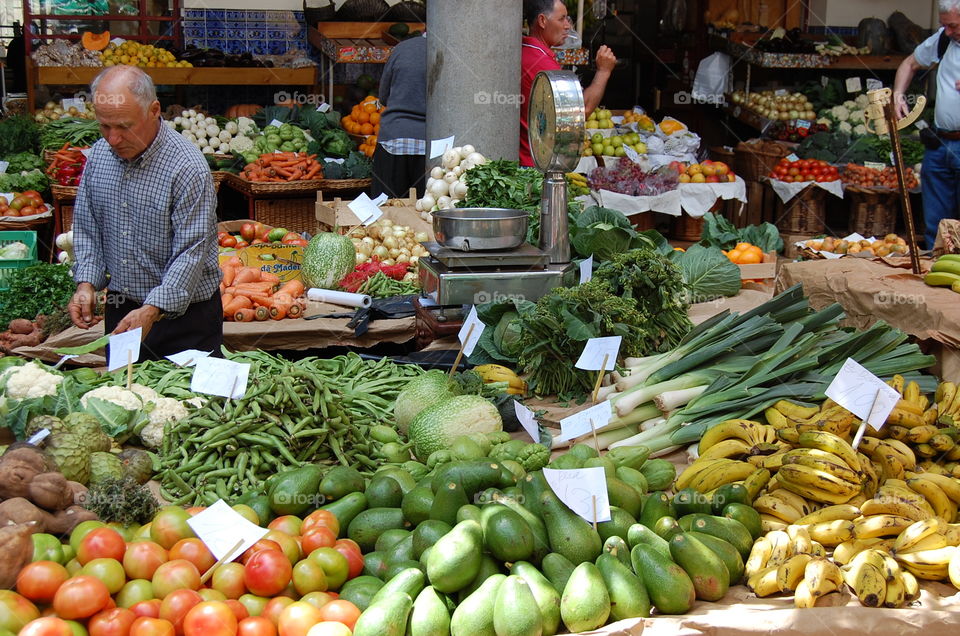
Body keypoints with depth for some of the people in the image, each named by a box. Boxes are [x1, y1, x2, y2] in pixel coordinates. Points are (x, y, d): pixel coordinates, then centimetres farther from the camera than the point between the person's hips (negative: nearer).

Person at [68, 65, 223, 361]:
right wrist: (86, 283, -6)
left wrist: (152, 311, -30)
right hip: (119, 311, 5)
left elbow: (191, 252, -22)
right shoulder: (98, 156, 1)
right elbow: (86, 229, 10)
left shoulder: (187, 167, -19)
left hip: (184, 312, -5)